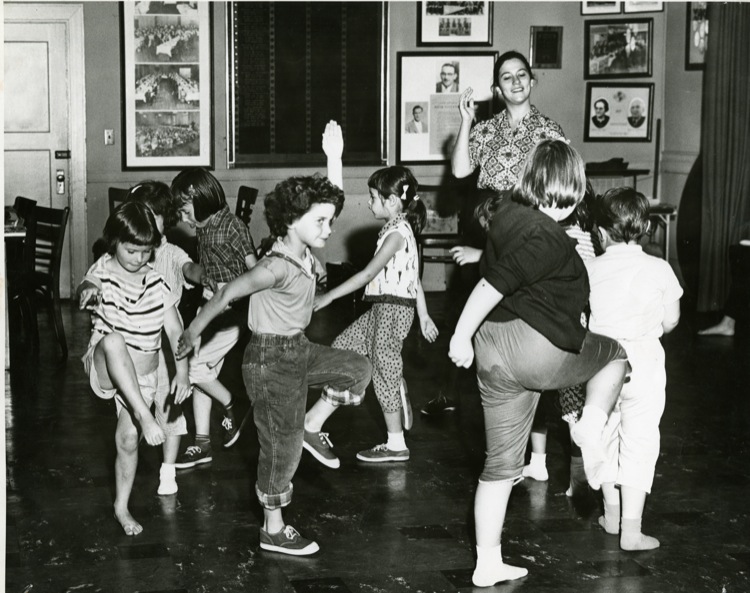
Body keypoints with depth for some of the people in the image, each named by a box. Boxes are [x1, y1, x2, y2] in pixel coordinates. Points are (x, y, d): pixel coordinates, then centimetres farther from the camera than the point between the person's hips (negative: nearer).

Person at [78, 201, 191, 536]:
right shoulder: (103, 273, -7)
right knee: (113, 338, -35)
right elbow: (87, 287, -23)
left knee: (128, 439, -2)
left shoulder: (156, 282, -4)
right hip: (106, 368, -3)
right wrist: (88, 290, -45)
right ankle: (145, 415, -37)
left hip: (143, 375, 3)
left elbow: (175, 330, -7)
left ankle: (121, 508, 20)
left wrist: (182, 371, -16)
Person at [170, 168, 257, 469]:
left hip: (232, 311, -8)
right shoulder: (202, 228, 8)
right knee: (202, 375, 9)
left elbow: (254, 271, -14)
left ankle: (231, 408, 13)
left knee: (195, 369, -12)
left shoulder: (232, 226, -15)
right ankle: (202, 444, 18)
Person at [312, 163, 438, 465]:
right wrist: (423, 315, 19)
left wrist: (329, 296, -19)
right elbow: (413, 277, 16)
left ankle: (396, 444, 14)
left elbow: (368, 274, -21)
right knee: (342, 350, 7)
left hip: (393, 309, -10)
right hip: (384, 307, 10)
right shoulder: (401, 229, 13)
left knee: (385, 371, 1)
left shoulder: (397, 233, -17)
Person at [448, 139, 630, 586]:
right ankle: (592, 426, 0)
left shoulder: (507, 213, 8)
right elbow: (492, 286, -20)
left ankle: (488, 564, 20)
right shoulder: (550, 239, -17)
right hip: (537, 350, -8)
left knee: (502, 465, 15)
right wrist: (462, 337, -12)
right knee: (618, 350, 21)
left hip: (494, 355, 8)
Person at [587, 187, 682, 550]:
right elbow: (671, 322, 0)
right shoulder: (659, 269, -7)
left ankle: (611, 514, 32)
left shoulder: (590, 269, -4)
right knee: (639, 444, 3)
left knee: (606, 437, 18)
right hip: (644, 361, -2)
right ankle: (631, 530, 0)